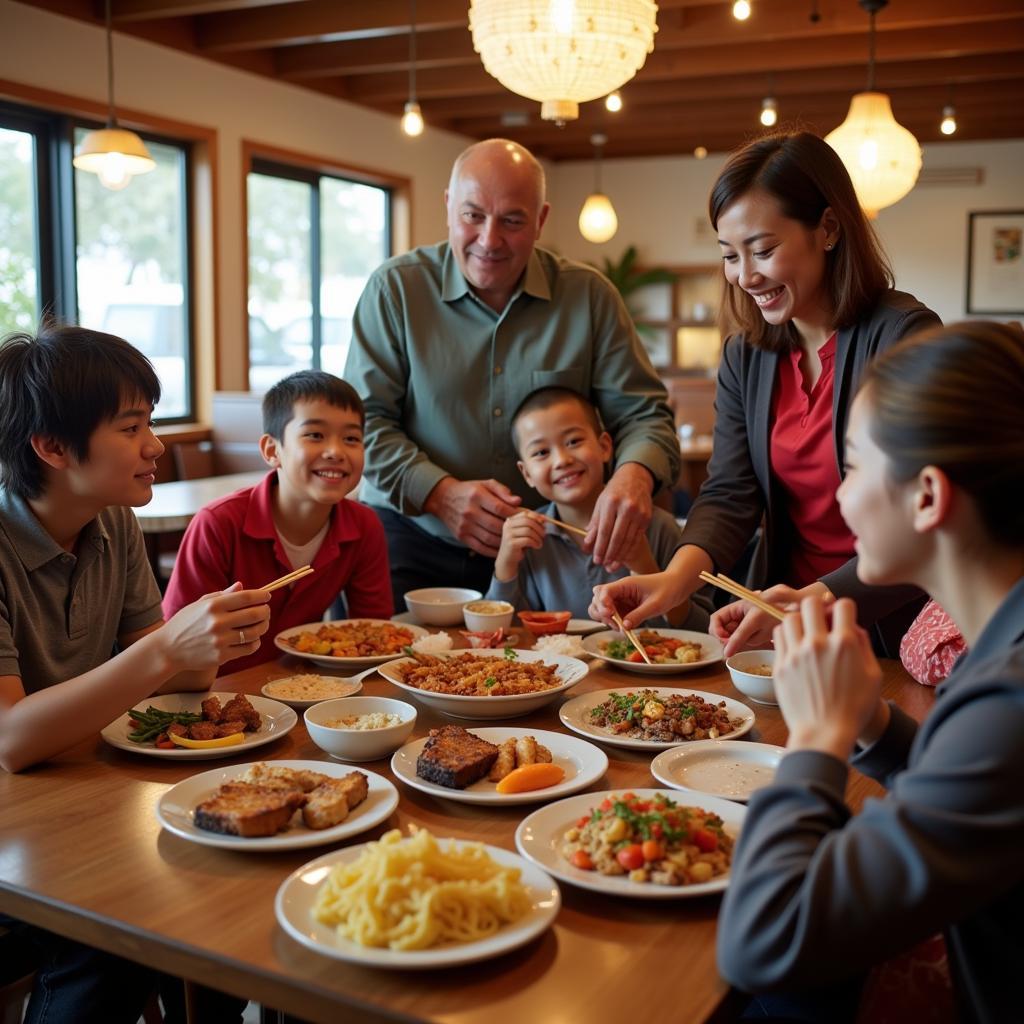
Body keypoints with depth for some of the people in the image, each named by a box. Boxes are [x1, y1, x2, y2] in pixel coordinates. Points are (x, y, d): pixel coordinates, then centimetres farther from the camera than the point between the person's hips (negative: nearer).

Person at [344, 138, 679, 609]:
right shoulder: (395, 288, -1)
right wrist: (439, 493, -19)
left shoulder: (589, 296, 3)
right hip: (415, 542, -1)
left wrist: (635, 473, -23)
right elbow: (364, 420, -2)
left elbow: (641, 414, 2)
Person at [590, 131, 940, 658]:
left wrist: (815, 602, -32)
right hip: (787, 635, 4)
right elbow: (729, 494, -1)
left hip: (893, 633, -4)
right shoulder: (744, 357, 7)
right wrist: (678, 575, -21)